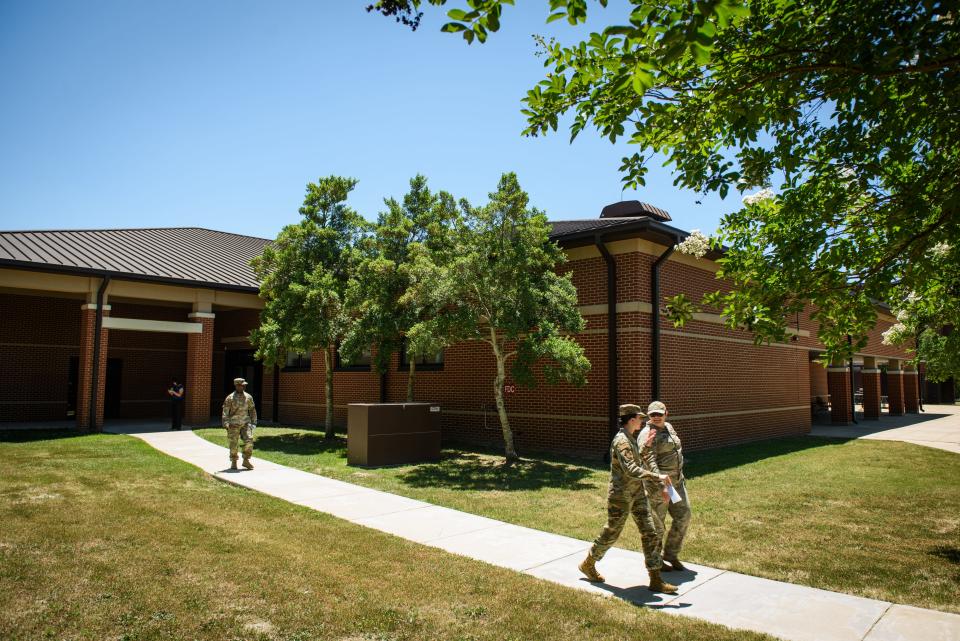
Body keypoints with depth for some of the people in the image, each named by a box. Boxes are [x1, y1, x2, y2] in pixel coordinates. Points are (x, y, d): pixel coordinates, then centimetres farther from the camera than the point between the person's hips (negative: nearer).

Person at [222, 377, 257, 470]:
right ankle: (233, 462, 19)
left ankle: (246, 461, 3)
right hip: (234, 424, -2)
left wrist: (253, 423, 8)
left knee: (249, 441, -11)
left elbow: (252, 410, 11)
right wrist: (226, 424, -13)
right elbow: (225, 412, -5)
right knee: (234, 444, 3)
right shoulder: (230, 398, -7)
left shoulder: (248, 397, 2)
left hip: (245, 422, 2)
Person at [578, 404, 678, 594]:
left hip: (636, 494, 9)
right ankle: (588, 564, 30)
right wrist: (656, 477, -34)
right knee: (611, 533, 7)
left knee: (650, 533, 4)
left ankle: (656, 580, 9)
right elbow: (630, 469, -33)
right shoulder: (622, 441, -22)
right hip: (621, 495, -9)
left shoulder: (630, 438, 8)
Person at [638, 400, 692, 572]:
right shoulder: (647, 434, -18)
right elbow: (650, 461, -28)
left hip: (676, 480, 8)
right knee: (657, 522, 3)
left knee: (683, 516, 8)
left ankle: (670, 553, 23)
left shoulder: (668, 427, 8)